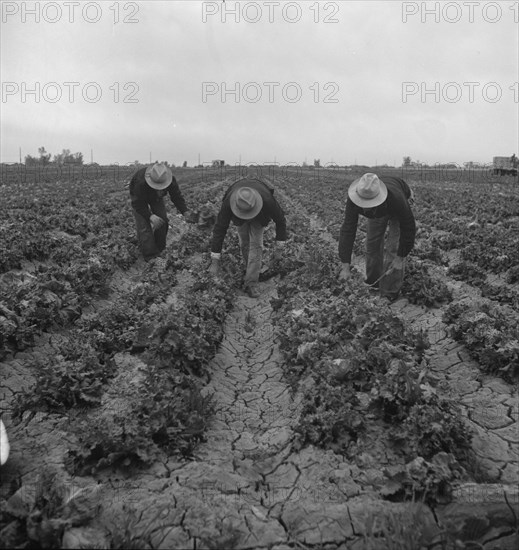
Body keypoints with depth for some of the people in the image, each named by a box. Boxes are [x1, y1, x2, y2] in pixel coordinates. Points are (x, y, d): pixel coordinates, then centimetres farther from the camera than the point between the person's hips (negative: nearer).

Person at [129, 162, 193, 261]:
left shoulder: (171, 181, -33)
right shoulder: (141, 182, -44)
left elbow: (177, 196, -21)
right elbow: (137, 204, -34)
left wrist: (185, 211, -36)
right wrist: (150, 216, -46)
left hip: (156, 197, 4)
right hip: (139, 197, -4)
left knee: (162, 222, -3)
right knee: (144, 225, -15)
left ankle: (160, 251, 15)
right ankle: (151, 256, -11)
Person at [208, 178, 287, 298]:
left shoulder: (268, 201, -44)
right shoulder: (228, 203, -42)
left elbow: (280, 220, -25)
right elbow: (219, 229, -35)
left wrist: (279, 247, -18)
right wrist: (215, 261, -34)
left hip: (260, 215, -1)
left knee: (256, 244, -14)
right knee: (244, 243, 1)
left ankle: (251, 283, -9)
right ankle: (253, 269, 29)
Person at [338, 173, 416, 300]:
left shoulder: (396, 199, -47)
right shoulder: (354, 200, -38)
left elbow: (408, 228, -33)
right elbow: (348, 230, -36)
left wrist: (400, 258, -28)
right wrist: (345, 266, -39)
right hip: (377, 211, 3)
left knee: (394, 248, -12)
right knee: (372, 243, 3)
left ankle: (390, 293, -2)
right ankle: (373, 283, 24)